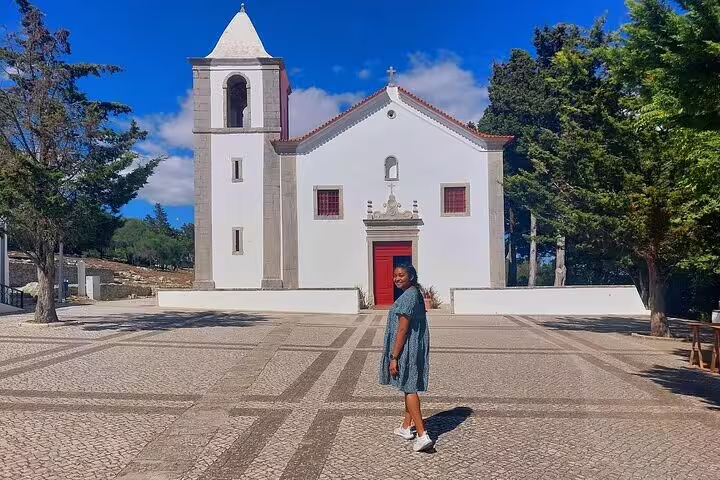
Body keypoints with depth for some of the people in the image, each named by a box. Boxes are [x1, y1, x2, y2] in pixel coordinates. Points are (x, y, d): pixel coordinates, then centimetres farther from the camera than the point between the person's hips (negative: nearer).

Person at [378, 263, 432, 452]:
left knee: (409, 389, -5)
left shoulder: (407, 297, -19)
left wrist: (394, 358, -20)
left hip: (406, 349, -10)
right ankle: (406, 427, 33)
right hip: (417, 349, 10)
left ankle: (422, 435, -8)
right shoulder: (416, 294, 12)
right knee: (410, 386, 19)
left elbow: (402, 330, -22)